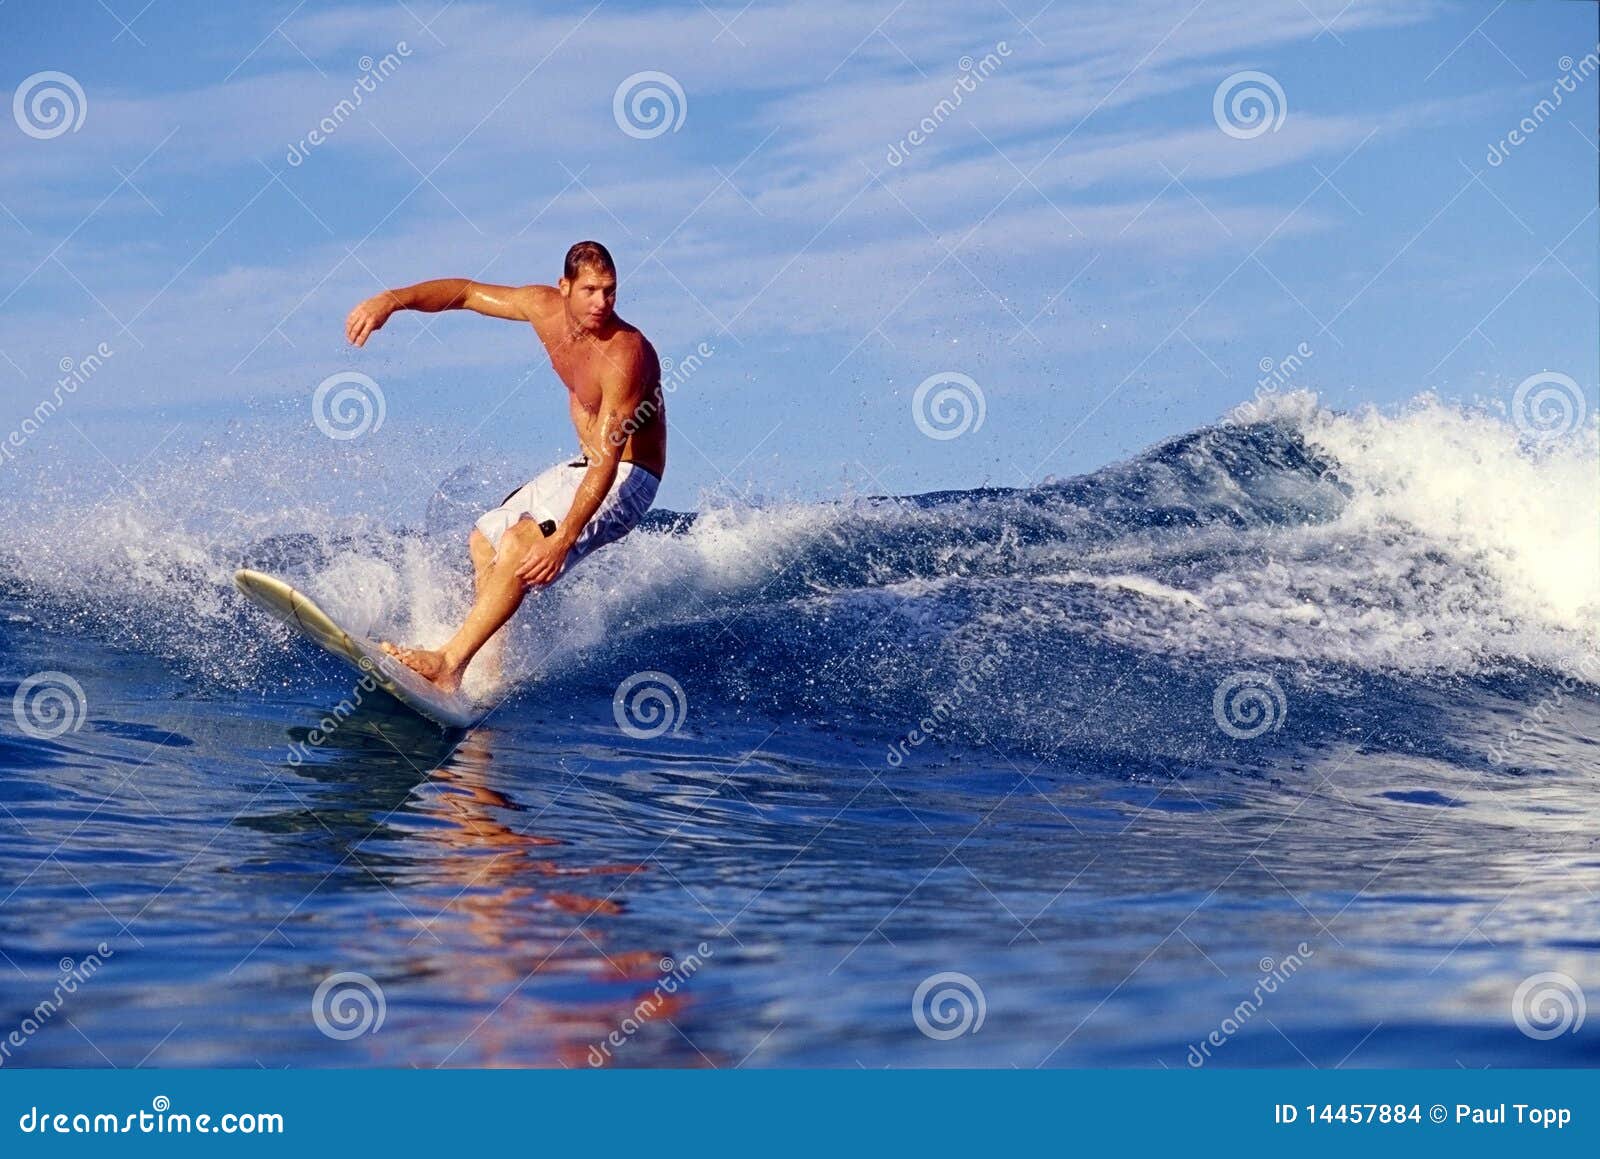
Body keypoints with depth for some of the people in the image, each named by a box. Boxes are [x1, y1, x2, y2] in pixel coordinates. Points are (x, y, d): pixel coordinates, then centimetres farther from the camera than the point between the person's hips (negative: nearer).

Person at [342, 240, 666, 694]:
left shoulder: (624, 355, -31)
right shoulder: (545, 308, -8)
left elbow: (608, 460, -36)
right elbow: (465, 292, 3)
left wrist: (563, 539, -43)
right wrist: (392, 299, -13)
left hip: (626, 477, -10)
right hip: (584, 465, 10)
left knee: (521, 543, -28)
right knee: (484, 540, 17)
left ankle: (449, 663, -30)